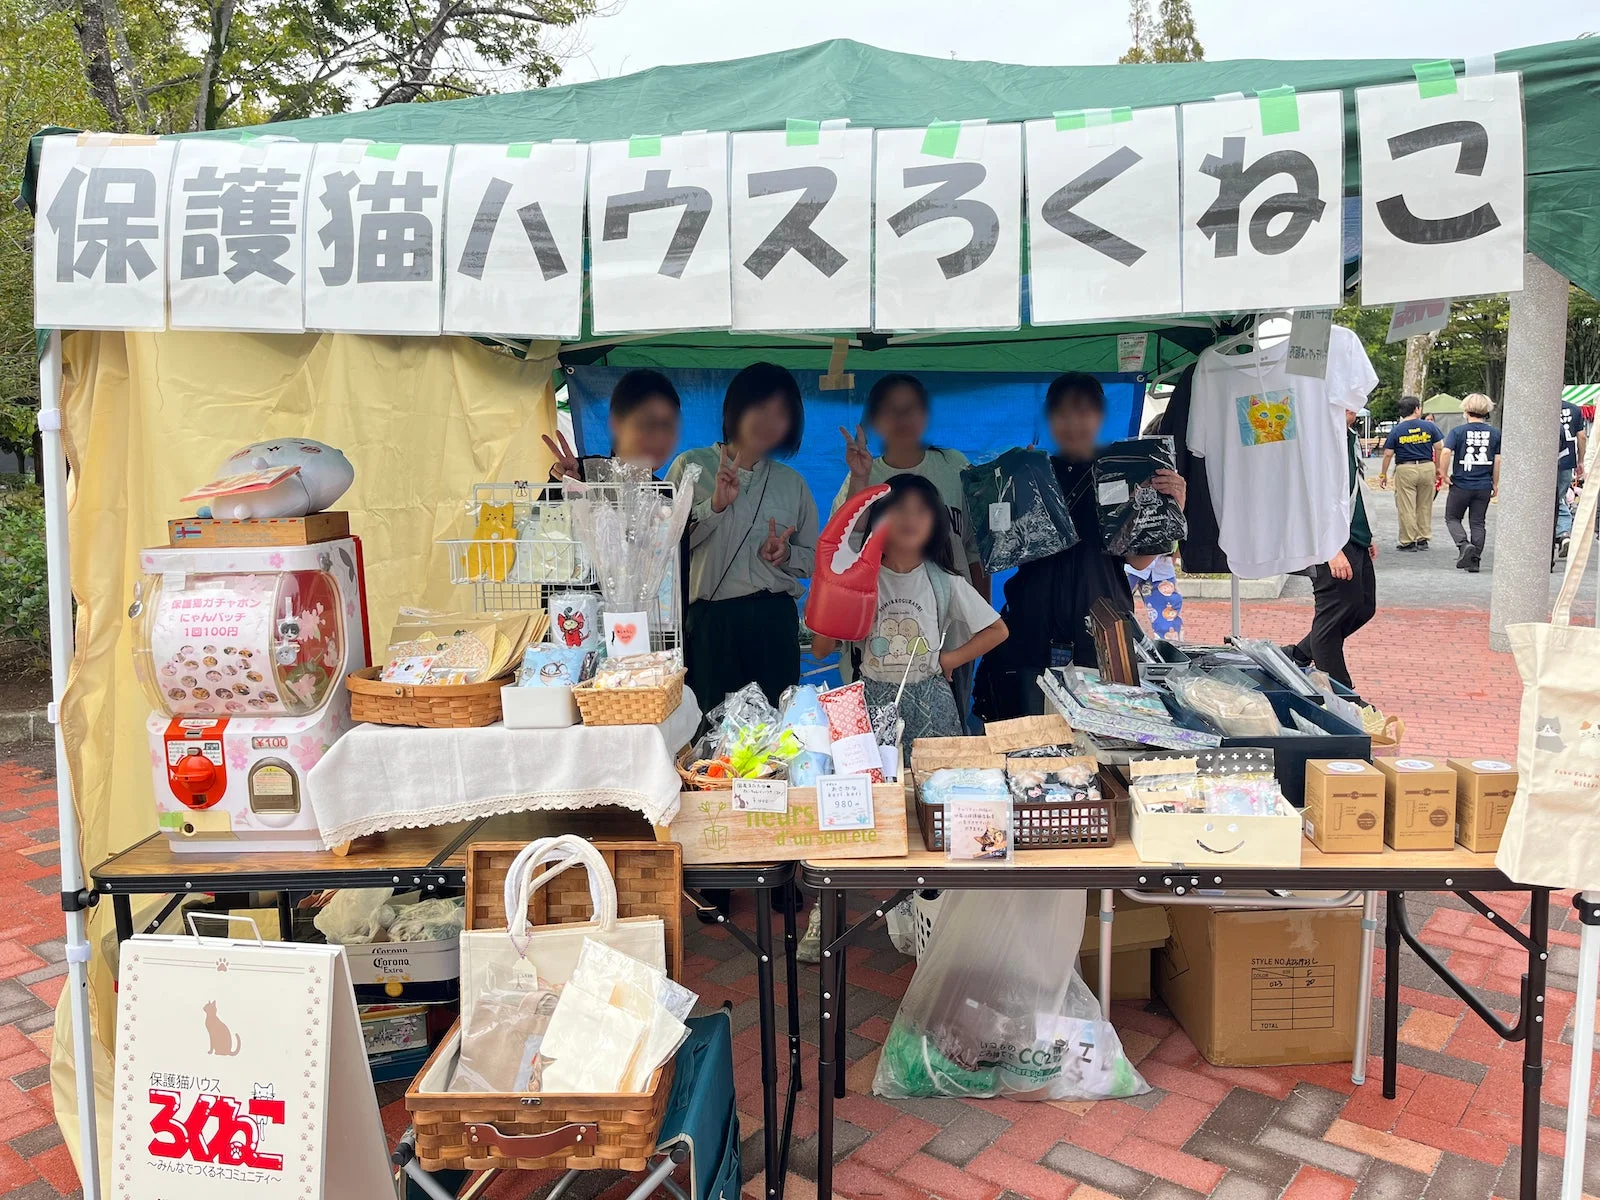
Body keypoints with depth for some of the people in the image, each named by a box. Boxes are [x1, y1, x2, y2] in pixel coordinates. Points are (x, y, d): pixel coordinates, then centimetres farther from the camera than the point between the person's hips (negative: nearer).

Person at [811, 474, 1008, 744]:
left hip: (929, 700, 1)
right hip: (873, 700, 0)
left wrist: (948, 660, -1)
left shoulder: (944, 580, -1)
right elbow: (820, 650, -4)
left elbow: (997, 630, 6)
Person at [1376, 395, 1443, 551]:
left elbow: (1388, 454, -3)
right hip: (1427, 468, 3)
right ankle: (1423, 539, 19)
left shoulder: (1397, 430, -3)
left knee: (1406, 508, 2)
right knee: (1425, 506, 13)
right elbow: (1439, 448, 2)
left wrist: (1383, 475, 5)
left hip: (1405, 469, -2)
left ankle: (1408, 541, 4)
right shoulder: (1429, 426, 1)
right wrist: (1438, 468, 14)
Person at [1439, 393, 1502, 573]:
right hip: (1484, 486, 3)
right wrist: (1495, 484, 9)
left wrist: (1444, 474, -10)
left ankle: (1464, 544, -12)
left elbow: (1446, 452, -21)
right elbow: (1498, 460, 1)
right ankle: (1475, 560, 10)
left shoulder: (1458, 431, -6)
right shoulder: (1495, 433, 2)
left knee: (1452, 518, 12)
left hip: (1461, 485, -3)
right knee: (1478, 522, 10)